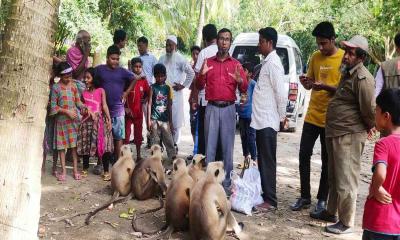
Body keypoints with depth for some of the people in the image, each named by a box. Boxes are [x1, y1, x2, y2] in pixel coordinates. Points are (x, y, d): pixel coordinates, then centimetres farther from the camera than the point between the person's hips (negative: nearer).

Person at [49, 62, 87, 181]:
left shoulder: (73, 86, 6)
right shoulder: (56, 87, -6)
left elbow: (78, 101, 10)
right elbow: (53, 106, -7)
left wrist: (84, 108, -9)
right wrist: (66, 111, -15)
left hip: (74, 119, 3)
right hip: (61, 120, -3)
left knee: (74, 145, 4)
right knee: (61, 146, 4)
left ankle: (75, 170, 11)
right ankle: (63, 170, 13)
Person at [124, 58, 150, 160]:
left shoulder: (144, 80, 4)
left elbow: (148, 94, 16)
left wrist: (145, 100, -3)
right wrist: (125, 108, -11)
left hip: (139, 111, 3)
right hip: (128, 111, -3)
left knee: (138, 134, 11)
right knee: (126, 133, 1)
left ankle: (138, 154, 21)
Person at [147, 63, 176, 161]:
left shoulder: (168, 88, 6)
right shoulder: (153, 87, -1)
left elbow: (169, 106, 9)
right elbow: (149, 104, -3)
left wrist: (171, 121, 9)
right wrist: (148, 120, -9)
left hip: (165, 119, 2)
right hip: (154, 119, -2)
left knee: (169, 140, 3)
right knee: (155, 142, 4)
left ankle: (173, 158, 6)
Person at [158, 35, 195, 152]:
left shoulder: (180, 59, -5)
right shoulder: (162, 58, 13)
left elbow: (191, 73, -7)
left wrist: (183, 85, -7)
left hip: (175, 93, -4)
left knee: (176, 120, -1)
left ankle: (175, 143, 9)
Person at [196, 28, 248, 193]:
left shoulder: (236, 64, 8)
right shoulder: (208, 62, 10)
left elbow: (244, 89, 3)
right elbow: (199, 87, 9)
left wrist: (240, 80, -18)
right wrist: (201, 75, -10)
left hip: (228, 109, 0)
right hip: (212, 108, 0)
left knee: (228, 147, 1)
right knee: (210, 146, 1)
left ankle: (227, 183, 8)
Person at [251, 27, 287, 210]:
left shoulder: (273, 63, -14)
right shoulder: (267, 62, 16)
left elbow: (281, 93, -18)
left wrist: (282, 117, -9)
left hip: (268, 121, -9)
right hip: (261, 120, 9)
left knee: (268, 161, -5)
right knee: (262, 160, 14)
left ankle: (270, 200, 2)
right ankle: (265, 194, 23)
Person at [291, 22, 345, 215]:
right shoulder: (315, 57, 7)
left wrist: (326, 86, -23)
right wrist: (305, 82, -10)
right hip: (312, 115, 4)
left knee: (327, 161, 6)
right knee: (304, 155, 4)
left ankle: (322, 200, 18)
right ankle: (304, 197, 18)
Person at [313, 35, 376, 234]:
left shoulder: (363, 78, -18)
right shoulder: (347, 72, 14)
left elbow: (369, 109, -18)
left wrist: (369, 128, -3)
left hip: (349, 135, -10)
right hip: (335, 132, 10)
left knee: (346, 180, -2)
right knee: (334, 177, 20)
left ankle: (346, 223, 9)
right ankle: (331, 212, 35)